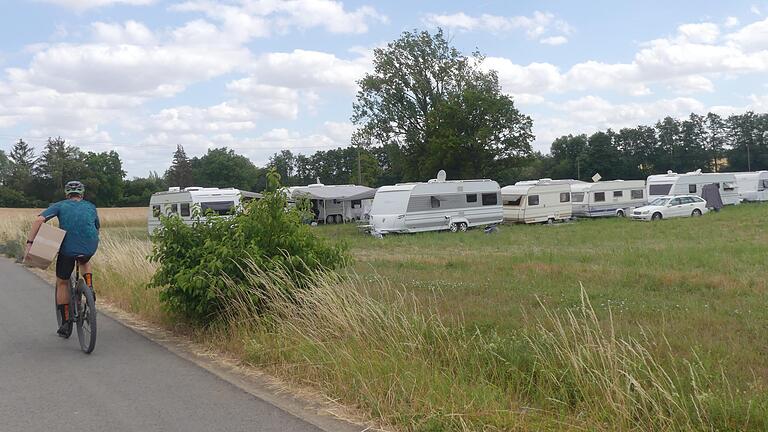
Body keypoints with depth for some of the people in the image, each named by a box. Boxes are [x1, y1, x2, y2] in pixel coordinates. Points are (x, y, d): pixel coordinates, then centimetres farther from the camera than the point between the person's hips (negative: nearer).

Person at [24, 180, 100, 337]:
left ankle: (66, 323, 19)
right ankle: (89, 288, 14)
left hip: (68, 249, -2)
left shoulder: (60, 206, 12)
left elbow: (39, 220, -2)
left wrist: (29, 243, -3)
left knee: (62, 283, 19)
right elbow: (97, 229, 27)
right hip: (90, 248, 2)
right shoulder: (90, 207, 19)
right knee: (84, 261, 38)